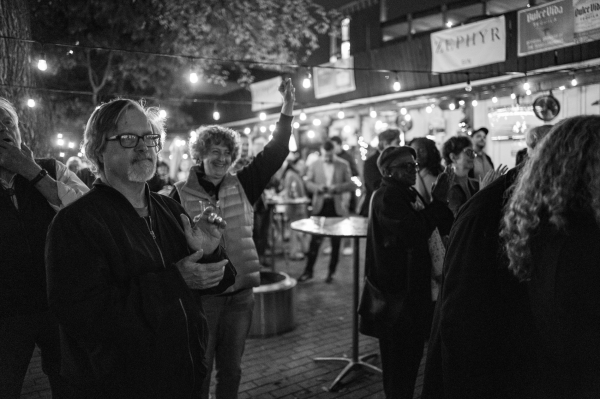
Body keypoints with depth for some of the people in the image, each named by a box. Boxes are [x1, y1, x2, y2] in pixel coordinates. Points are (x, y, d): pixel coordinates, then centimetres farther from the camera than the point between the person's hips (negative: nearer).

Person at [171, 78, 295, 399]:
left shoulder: (242, 186, 3)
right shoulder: (181, 194, -5)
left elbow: (274, 153, -4)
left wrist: (287, 110, -12)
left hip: (240, 292, 3)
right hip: (200, 293, -3)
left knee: (231, 369, 18)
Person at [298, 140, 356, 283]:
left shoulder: (343, 165, 2)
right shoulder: (314, 164, 5)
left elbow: (351, 184, -1)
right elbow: (308, 182, 5)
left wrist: (337, 187, -18)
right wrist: (317, 188, -15)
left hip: (337, 207, 0)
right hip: (320, 206, 0)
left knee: (336, 242, 6)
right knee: (315, 240, 0)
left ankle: (331, 273, 17)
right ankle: (308, 271, 11)